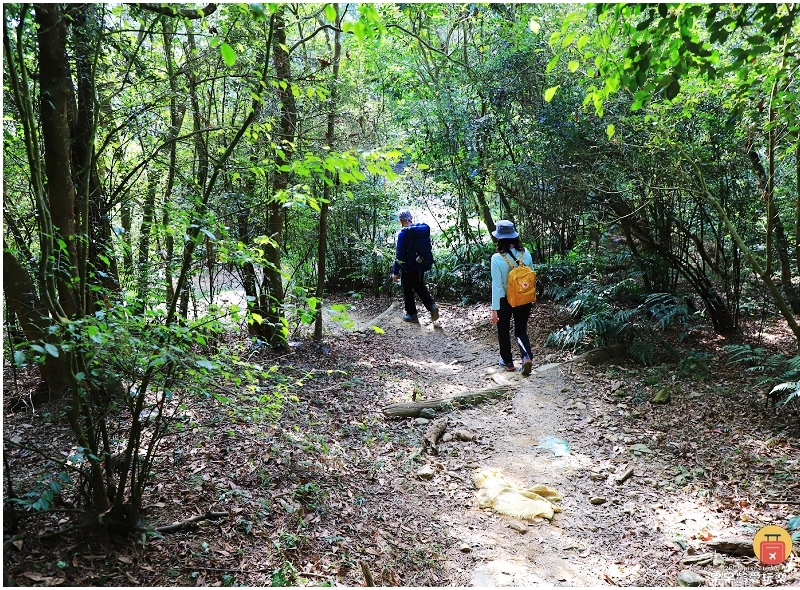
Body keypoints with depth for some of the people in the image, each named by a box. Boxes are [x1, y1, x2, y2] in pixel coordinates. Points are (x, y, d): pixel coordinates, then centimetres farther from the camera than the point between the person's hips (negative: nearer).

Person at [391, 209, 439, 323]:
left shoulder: (403, 234, -18)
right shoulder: (422, 229, 1)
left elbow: (400, 254, -19)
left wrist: (395, 272, -13)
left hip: (408, 268, -6)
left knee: (408, 291, 9)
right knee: (420, 287, 19)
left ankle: (412, 315, 16)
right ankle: (432, 306, 1)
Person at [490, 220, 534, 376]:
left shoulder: (497, 258, -20)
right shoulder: (525, 253, -8)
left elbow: (497, 285, -20)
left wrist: (494, 309, -15)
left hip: (505, 300, -3)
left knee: (503, 331, 19)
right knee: (521, 330, 16)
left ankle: (508, 361, 31)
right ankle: (526, 357, -7)